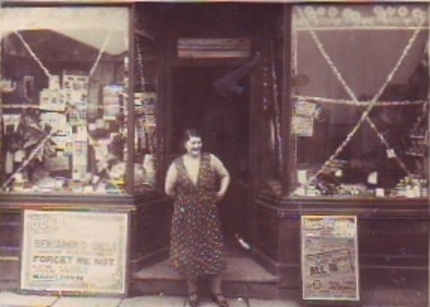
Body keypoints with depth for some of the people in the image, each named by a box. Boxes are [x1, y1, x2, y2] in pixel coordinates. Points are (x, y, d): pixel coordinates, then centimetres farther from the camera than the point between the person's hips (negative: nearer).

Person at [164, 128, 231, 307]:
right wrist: (184, 199, 6)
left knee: (213, 251, 6)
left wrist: (221, 192, -1)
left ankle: (216, 292, 21)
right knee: (189, 252, 9)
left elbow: (225, 175, 7)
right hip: (186, 215, 0)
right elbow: (169, 190, 0)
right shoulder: (177, 165, -8)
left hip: (208, 213, 1)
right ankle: (192, 291, 26)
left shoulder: (210, 160, -6)